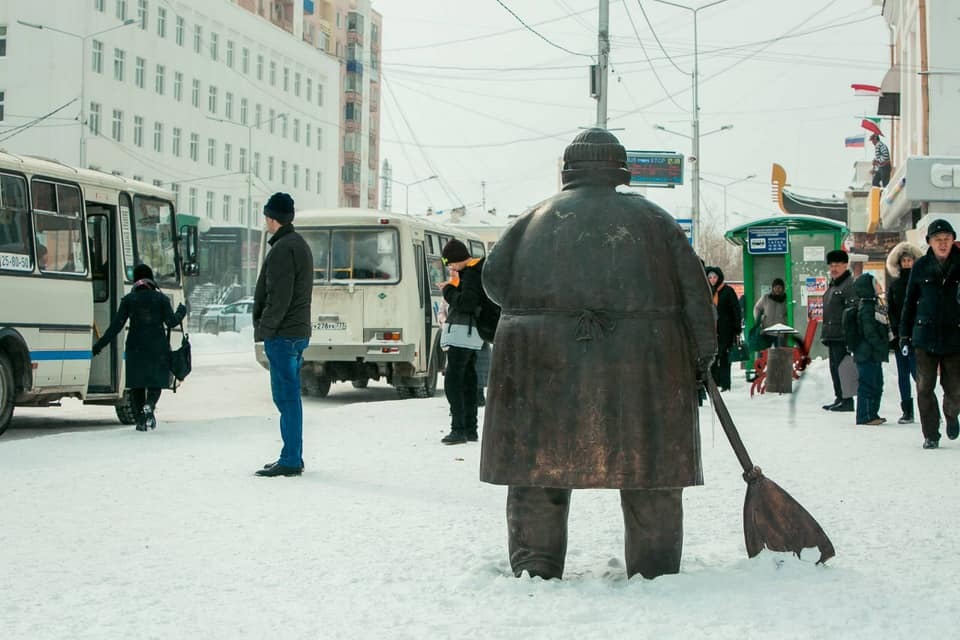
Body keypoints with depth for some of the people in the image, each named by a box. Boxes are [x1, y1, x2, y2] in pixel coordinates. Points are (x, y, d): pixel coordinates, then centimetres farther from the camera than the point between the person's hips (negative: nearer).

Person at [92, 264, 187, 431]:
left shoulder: (128, 299, 1)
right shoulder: (161, 298, 1)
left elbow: (116, 325, -3)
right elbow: (171, 322, -4)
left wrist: (99, 345, 1)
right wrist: (181, 311, 17)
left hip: (135, 348, 0)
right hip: (158, 348, 0)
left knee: (137, 384, 10)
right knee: (156, 381, 6)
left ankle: (140, 420, 8)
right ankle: (149, 406, -23)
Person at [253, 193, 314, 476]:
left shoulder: (283, 249, -15)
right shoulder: (300, 244, 17)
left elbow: (279, 297, -21)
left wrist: (265, 330, -14)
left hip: (282, 335, -10)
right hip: (298, 332, 10)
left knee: (287, 397, -8)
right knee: (290, 397, 14)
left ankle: (290, 460, -6)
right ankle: (293, 458, 19)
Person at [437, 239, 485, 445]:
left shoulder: (472, 274, -15)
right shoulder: (473, 271, 17)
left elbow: (466, 303, -23)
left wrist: (448, 290, -9)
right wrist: (451, 288, 8)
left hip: (462, 333, -11)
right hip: (470, 335, 11)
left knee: (452, 381, -12)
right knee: (468, 382, 12)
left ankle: (459, 429, -16)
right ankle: (470, 429, 16)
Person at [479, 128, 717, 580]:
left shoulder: (539, 217, 11)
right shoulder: (652, 219, 12)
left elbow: (494, 277, 8)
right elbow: (694, 292, 7)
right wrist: (702, 358, 13)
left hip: (544, 362, 0)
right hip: (638, 366, 0)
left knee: (538, 473, 7)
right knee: (649, 477, 9)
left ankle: (534, 571, 5)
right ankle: (655, 574, 14)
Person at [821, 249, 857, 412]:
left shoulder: (850, 284, -10)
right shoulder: (832, 285, 20)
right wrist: (825, 334, 24)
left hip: (842, 336, -10)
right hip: (832, 335, 10)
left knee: (840, 367, -10)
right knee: (834, 367, 12)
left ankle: (847, 400, -7)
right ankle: (839, 398, 19)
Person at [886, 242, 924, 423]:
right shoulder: (894, 285, 13)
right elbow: (890, 311, 10)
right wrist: (896, 330, -4)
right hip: (899, 336, 5)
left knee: (916, 371, -12)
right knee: (903, 374, 5)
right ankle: (907, 412, 10)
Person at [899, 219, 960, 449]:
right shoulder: (920, 267, 3)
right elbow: (910, 302, 10)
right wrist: (904, 333, 8)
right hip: (925, 336, 0)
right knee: (924, 388, -2)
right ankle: (931, 434, 10)